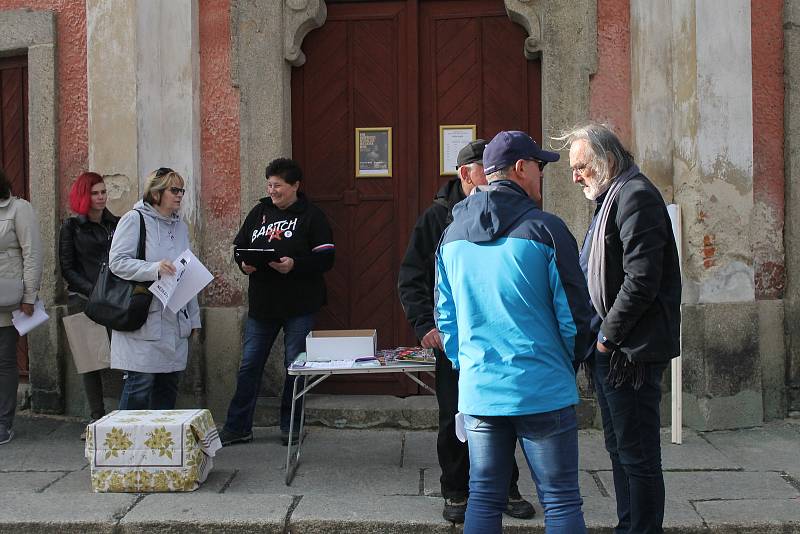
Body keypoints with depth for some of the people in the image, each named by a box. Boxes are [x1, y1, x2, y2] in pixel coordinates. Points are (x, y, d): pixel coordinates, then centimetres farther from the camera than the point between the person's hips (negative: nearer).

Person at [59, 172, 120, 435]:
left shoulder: (117, 224, 13)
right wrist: (94, 291, -9)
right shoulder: (71, 227, 6)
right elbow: (67, 269, 3)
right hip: (83, 301, -1)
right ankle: (97, 418, 9)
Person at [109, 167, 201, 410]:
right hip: (144, 322, -7)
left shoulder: (181, 226, 18)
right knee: (140, 385, -8)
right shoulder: (134, 220, -4)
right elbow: (117, 262, -13)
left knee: (169, 386, 9)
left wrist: (194, 317, 20)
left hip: (175, 321, 7)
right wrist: (154, 269, -26)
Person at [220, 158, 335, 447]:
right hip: (261, 303, 4)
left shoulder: (311, 215, -4)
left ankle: (289, 426, 20)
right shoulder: (259, 212, 9)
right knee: (249, 365, 6)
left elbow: (326, 258, -9)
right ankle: (237, 428, 16)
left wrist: (294, 265, -23)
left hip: (298, 306, -4)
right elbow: (239, 246, 15)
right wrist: (244, 264, -7)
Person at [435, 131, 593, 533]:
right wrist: (568, 363, 12)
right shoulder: (545, 229, -9)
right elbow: (574, 314, -5)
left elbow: (445, 317, 13)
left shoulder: (452, 236, 8)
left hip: (478, 391, 5)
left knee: (483, 500, 12)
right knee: (561, 502, 5)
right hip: (544, 392, -5)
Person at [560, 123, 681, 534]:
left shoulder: (636, 196, -14)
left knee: (638, 455, -2)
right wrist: (599, 337, 12)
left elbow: (641, 280, -22)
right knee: (620, 449, 18)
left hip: (630, 351, -10)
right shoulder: (610, 198, 18)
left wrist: (609, 336, -15)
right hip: (610, 349, 11)